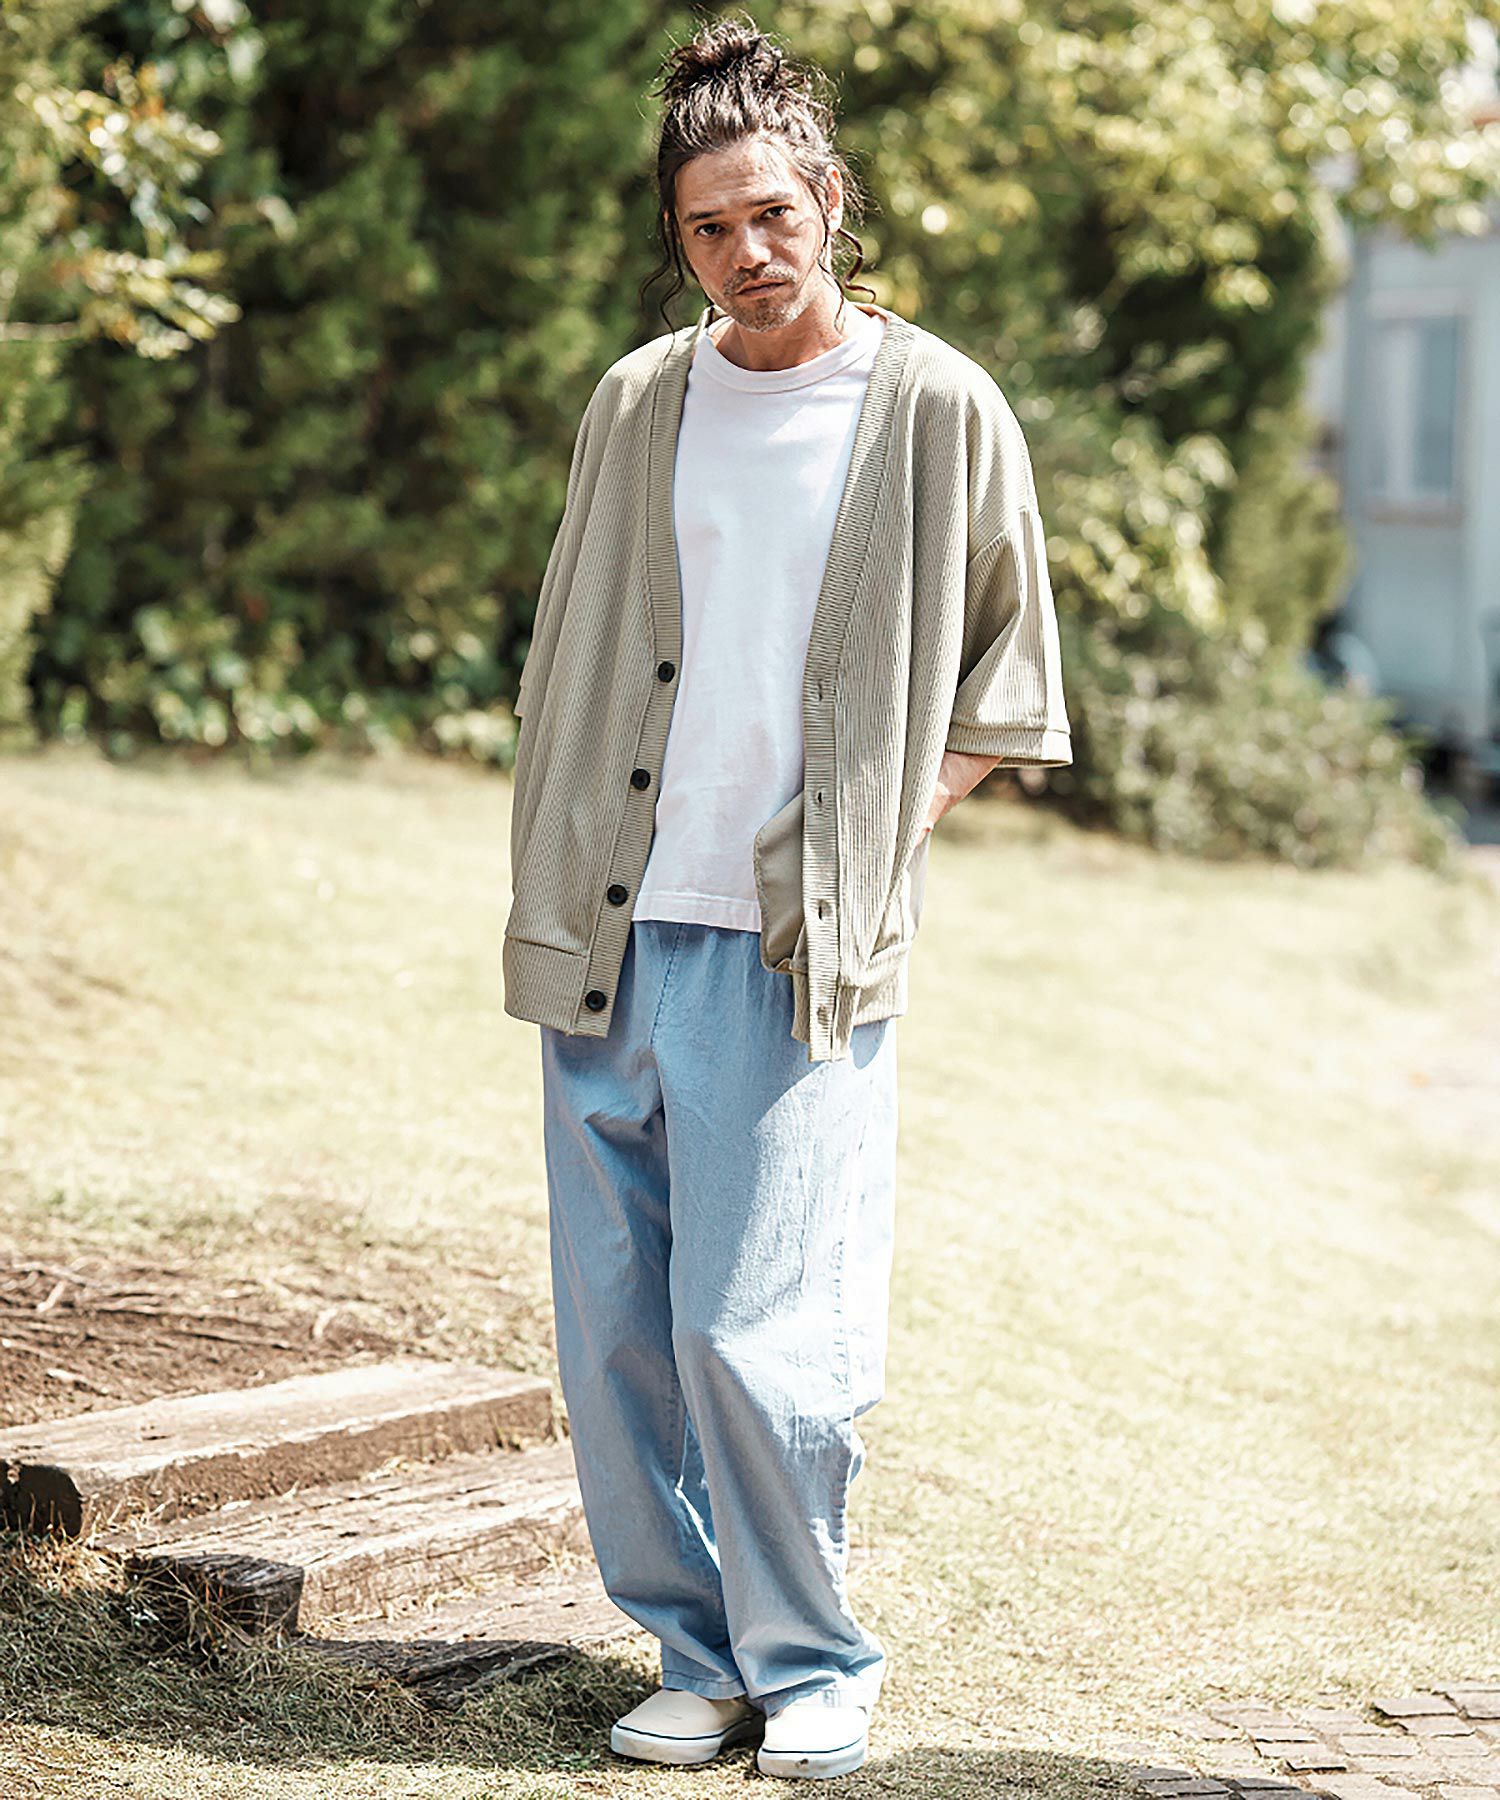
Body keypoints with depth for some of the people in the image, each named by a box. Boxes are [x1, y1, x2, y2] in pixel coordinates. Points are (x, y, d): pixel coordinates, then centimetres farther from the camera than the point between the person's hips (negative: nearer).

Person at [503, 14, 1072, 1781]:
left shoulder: (942, 412, 0)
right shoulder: (634, 406, 11)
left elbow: (1008, 683, 7)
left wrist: (883, 831, -4)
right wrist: (548, 891, 8)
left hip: (795, 954, -4)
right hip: (610, 944, 4)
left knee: (757, 1335, -9)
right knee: (614, 1335, 5)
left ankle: (811, 1665, 11)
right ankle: (698, 1655, 21)